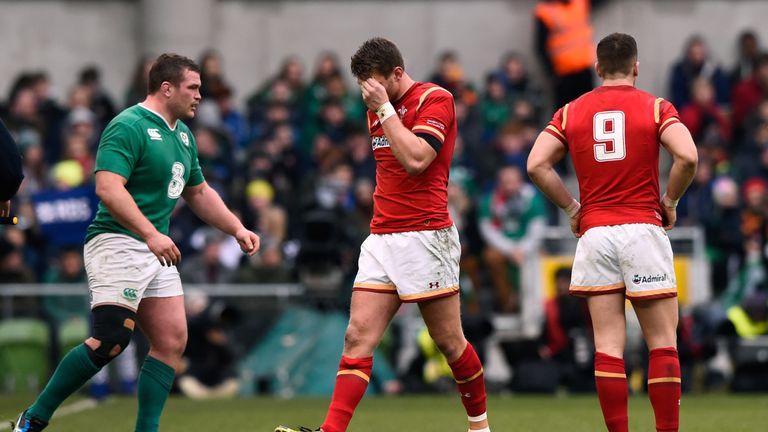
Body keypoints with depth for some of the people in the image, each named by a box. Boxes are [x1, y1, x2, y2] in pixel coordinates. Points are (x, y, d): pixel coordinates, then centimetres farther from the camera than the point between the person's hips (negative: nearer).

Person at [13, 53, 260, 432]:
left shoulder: (182, 134, 17)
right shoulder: (129, 126, -12)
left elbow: (199, 193, 30)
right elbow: (108, 187, -24)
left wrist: (237, 229, 22)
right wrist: (152, 235, -30)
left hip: (156, 250, 10)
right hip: (117, 243, -9)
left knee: (171, 340, 1)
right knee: (111, 340, -18)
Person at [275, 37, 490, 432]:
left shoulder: (435, 99, -8)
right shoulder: (378, 111, 16)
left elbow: (415, 159, -22)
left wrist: (384, 107, -17)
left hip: (425, 236, -7)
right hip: (381, 239, 7)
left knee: (449, 341, 2)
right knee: (358, 337, -6)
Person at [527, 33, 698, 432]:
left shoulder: (572, 111, 8)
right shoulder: (655, 107, 1)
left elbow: (536, 165, 0)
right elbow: (687, 156, -15)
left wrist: (571, 207, 9)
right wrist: (669, 201, 1)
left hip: (594, 234, 2)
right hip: (643, 230, -2)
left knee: (608, 346, 2)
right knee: (662, 343, 4)